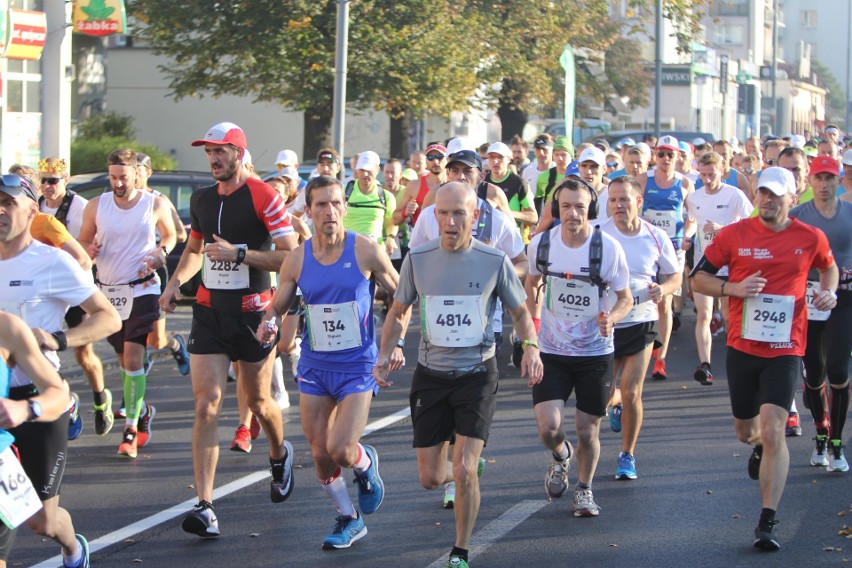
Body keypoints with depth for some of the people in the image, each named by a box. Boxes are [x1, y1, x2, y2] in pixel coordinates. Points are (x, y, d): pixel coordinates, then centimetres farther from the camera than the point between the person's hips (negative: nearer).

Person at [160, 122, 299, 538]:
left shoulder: (263, 197, -10)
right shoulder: (201, 199, 8)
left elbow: (291, 256, -15)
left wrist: (239, 253, -23)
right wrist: (175, 281, 8)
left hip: (252, 311, -4)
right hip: (209, 310, 4)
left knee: (258, 401, 11)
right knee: (206, 405, -8)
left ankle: (280, 454, 46)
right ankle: (205, 507, -13)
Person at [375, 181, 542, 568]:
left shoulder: (494, 261, -7)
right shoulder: (418, 259, -4)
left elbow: (520, 312, 6)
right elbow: (398, 312, 10)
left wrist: (531, 346, -13)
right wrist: (385, 354, -6)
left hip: (477, 374, -2)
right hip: (431, 375, 2)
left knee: (464, 471, -15)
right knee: (430, 478, 6)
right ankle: (458, 476, 44)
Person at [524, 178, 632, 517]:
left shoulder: (608, 249, -13)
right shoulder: (541, 244, -6)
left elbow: (625, 299, -3)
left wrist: (610, 319, -23)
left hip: (595, 352, -1)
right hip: (551, 351, 1)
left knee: (588, 431, 5)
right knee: (549, 427, -13)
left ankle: (584, 489, 33)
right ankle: (561, 456, 24)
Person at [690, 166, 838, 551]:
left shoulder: (811, 239, -1)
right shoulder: (734, 235, -3)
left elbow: (829, 267, 21)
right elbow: (698, 278, 3)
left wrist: (829, 292, -1)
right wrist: (734, 288, -15)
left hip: (785, 350, -2)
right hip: (742, 346, 2)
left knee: (773, 430, -16)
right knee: (745, 429, 17)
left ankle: (768, 522, -12)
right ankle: (760, 446, 57)